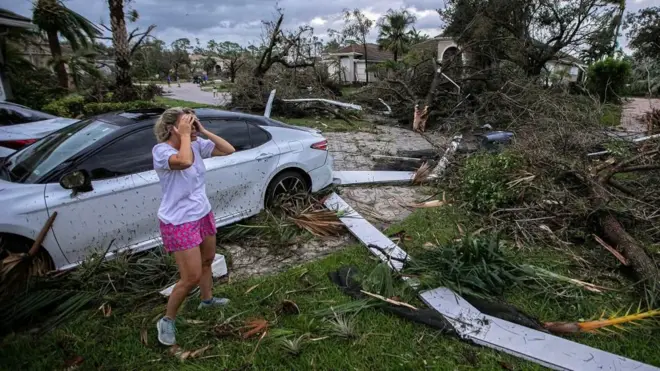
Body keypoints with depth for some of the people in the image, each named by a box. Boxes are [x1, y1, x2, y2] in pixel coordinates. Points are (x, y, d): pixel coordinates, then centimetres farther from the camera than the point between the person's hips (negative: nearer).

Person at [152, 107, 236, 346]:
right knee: (191, 277, -3)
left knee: (207, 261, 25)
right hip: (179, 223, -8)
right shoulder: (161, 151, -22)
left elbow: (228, 150, -3)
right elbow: (184, 162, -43)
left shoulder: (197, 145, -2)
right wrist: (185, 135, -28)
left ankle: (207, 300, 50)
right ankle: (167, 320, 20)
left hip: (203, 215, 8)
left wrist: (203, 131, -9)